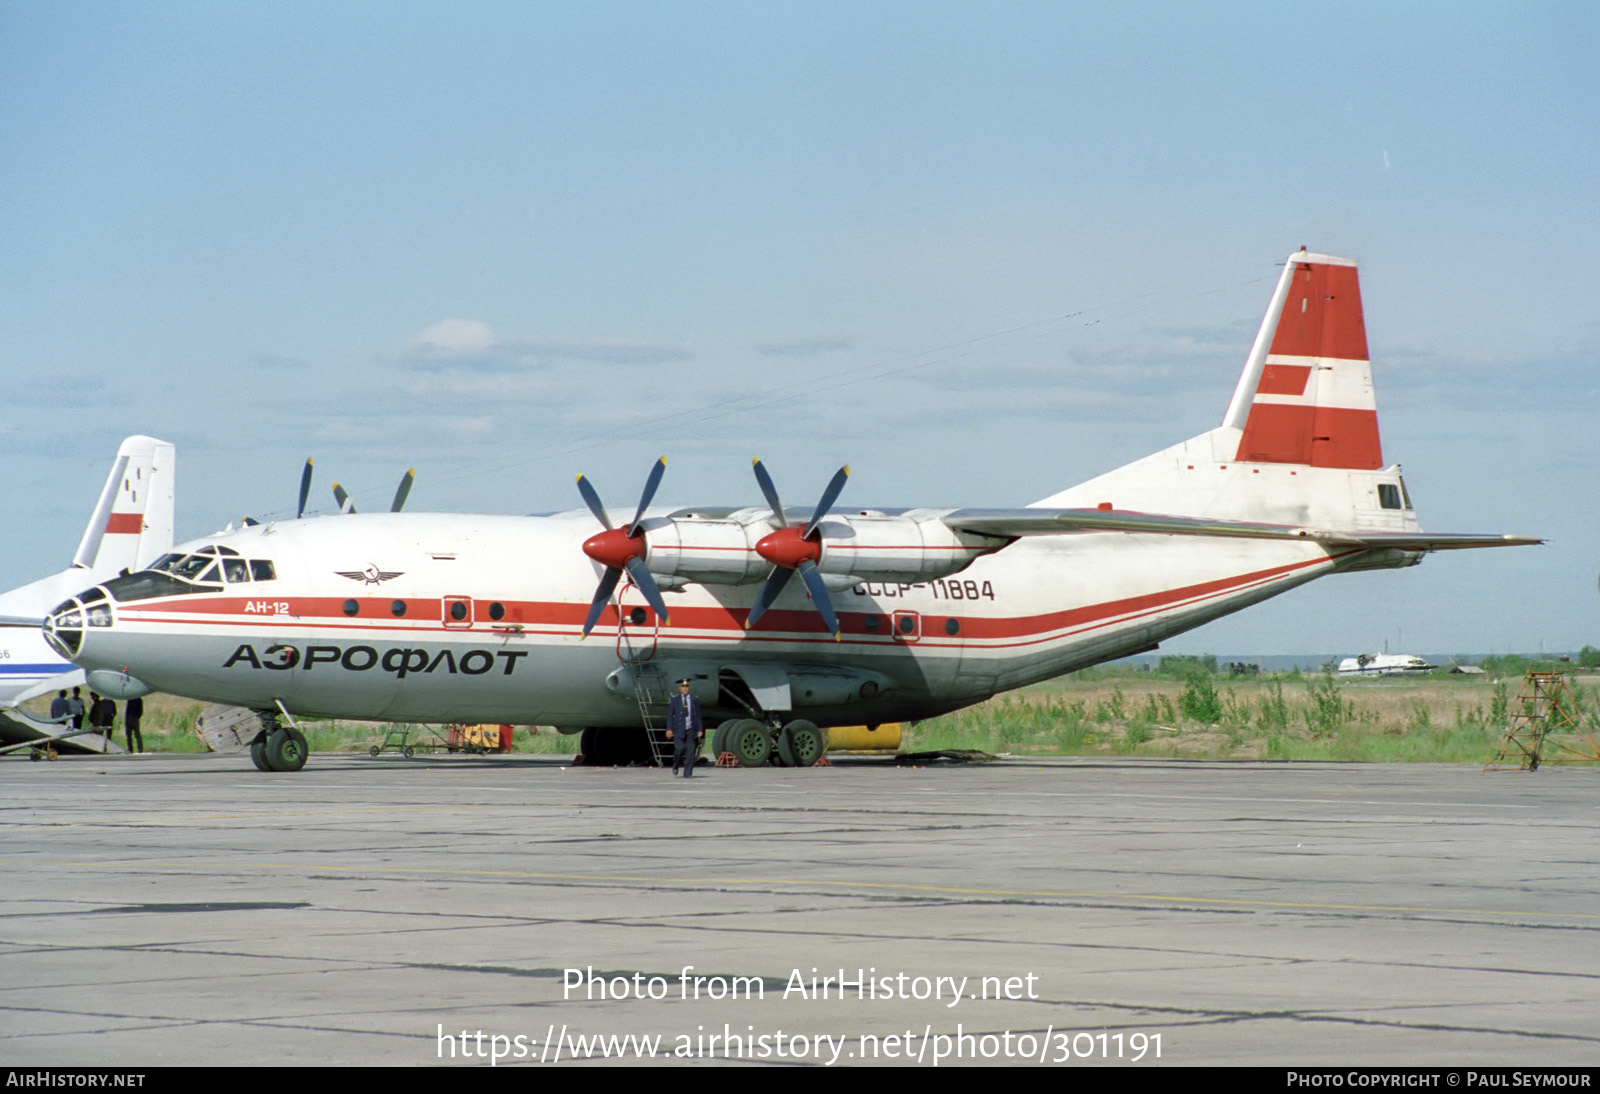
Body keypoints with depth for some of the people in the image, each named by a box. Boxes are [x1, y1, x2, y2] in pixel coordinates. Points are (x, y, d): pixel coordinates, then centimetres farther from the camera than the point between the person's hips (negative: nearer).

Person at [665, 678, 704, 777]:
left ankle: (688, 773, 2)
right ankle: (676, 765, 18)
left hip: (691, 730, 2)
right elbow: (670, 715, 4)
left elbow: (698, 716, 11)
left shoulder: (694, 700, 9)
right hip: (679, 730, -2)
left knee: (690, 752, -4)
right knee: (679, 749, -11)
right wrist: (669, 729, -5)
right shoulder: (675, 700, 5)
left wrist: (700, 729, 5)